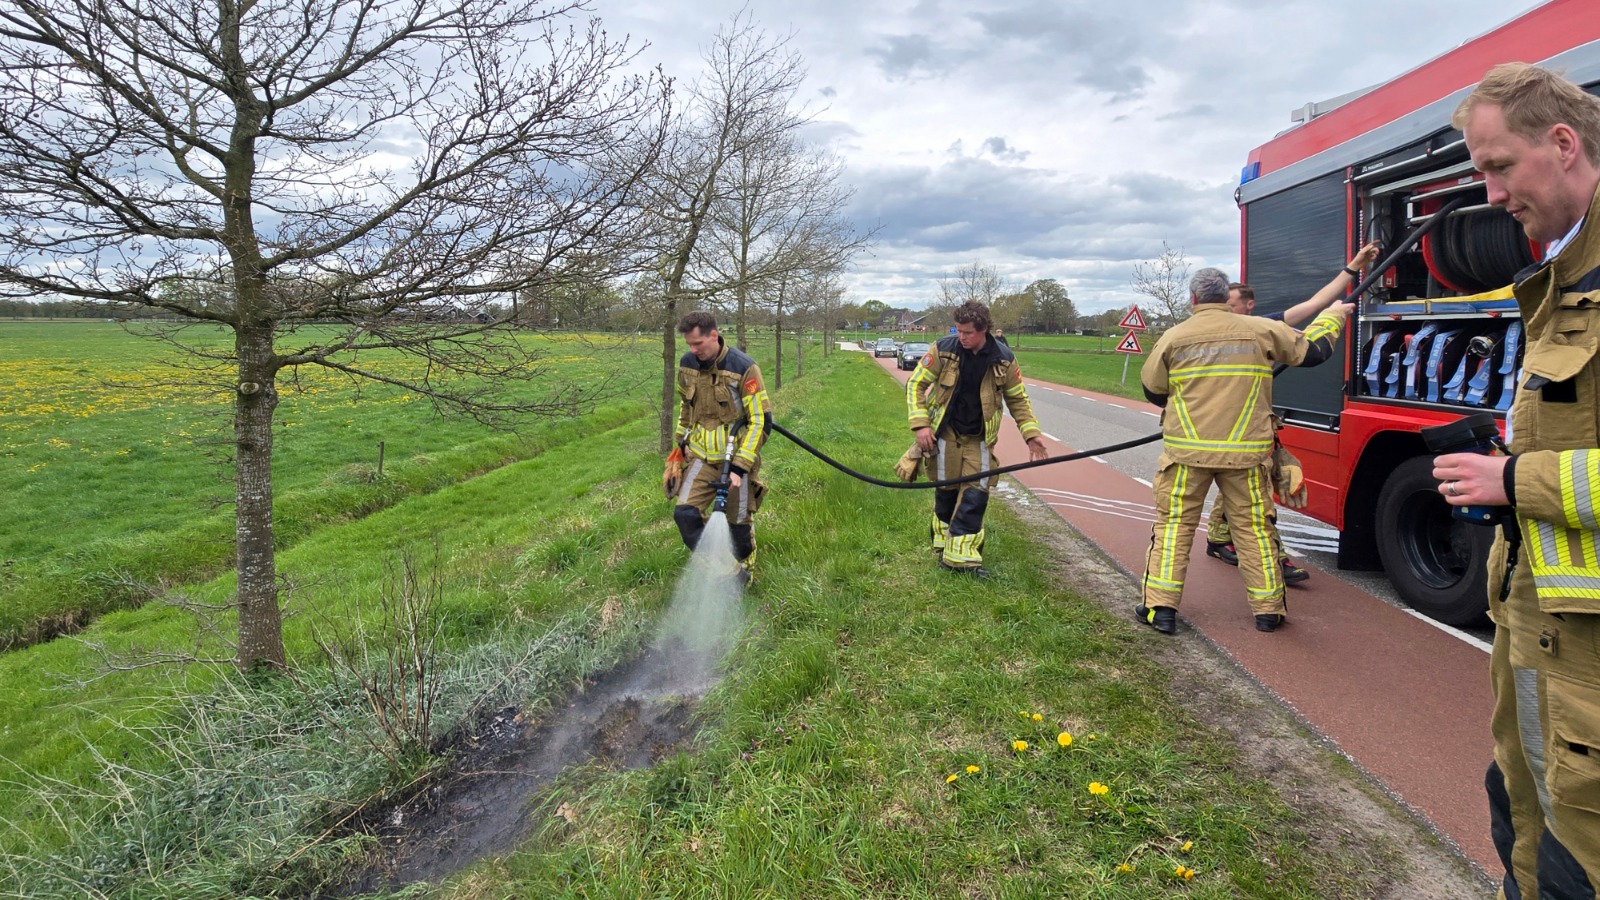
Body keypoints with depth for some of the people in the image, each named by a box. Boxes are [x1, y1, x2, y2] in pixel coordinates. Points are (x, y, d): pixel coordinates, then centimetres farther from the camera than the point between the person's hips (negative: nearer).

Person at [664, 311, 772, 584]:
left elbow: (760, 421, -14)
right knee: (685, 513, -9)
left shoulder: (743, 368, -16)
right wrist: (681, 443, 21)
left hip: (736, 457, -4)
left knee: (739, 520, 5)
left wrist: (740, 467, -19)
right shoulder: (687, 364, 0)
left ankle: (745, 568, 33)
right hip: (701, 456, 4)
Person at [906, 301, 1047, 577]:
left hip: (978, 438, 1)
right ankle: (943, 543, 29)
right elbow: (915, 384, -4)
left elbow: (1018, 399, 7)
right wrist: (920, 424, -13)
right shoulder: (943, 350, -11)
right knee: (947, 490, 8)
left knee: (976, 494, -7)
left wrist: (1031, 433, -1)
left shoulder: (1004, 359, -6)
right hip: (945, 432, -1)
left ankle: (961, 555, -2)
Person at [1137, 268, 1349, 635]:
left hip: (1186, 451, -1)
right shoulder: (1261, 331, 1)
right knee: (1254, 526, 12)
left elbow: (1153, 391, 8)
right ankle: (1268, 610, 21)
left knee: (1174, 524, 7)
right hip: (1246, 453, 1)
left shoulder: (1173, 337, -1)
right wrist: (1332, 317, 32)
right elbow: (1314, 350, 12)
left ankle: (1160, 607, 4)